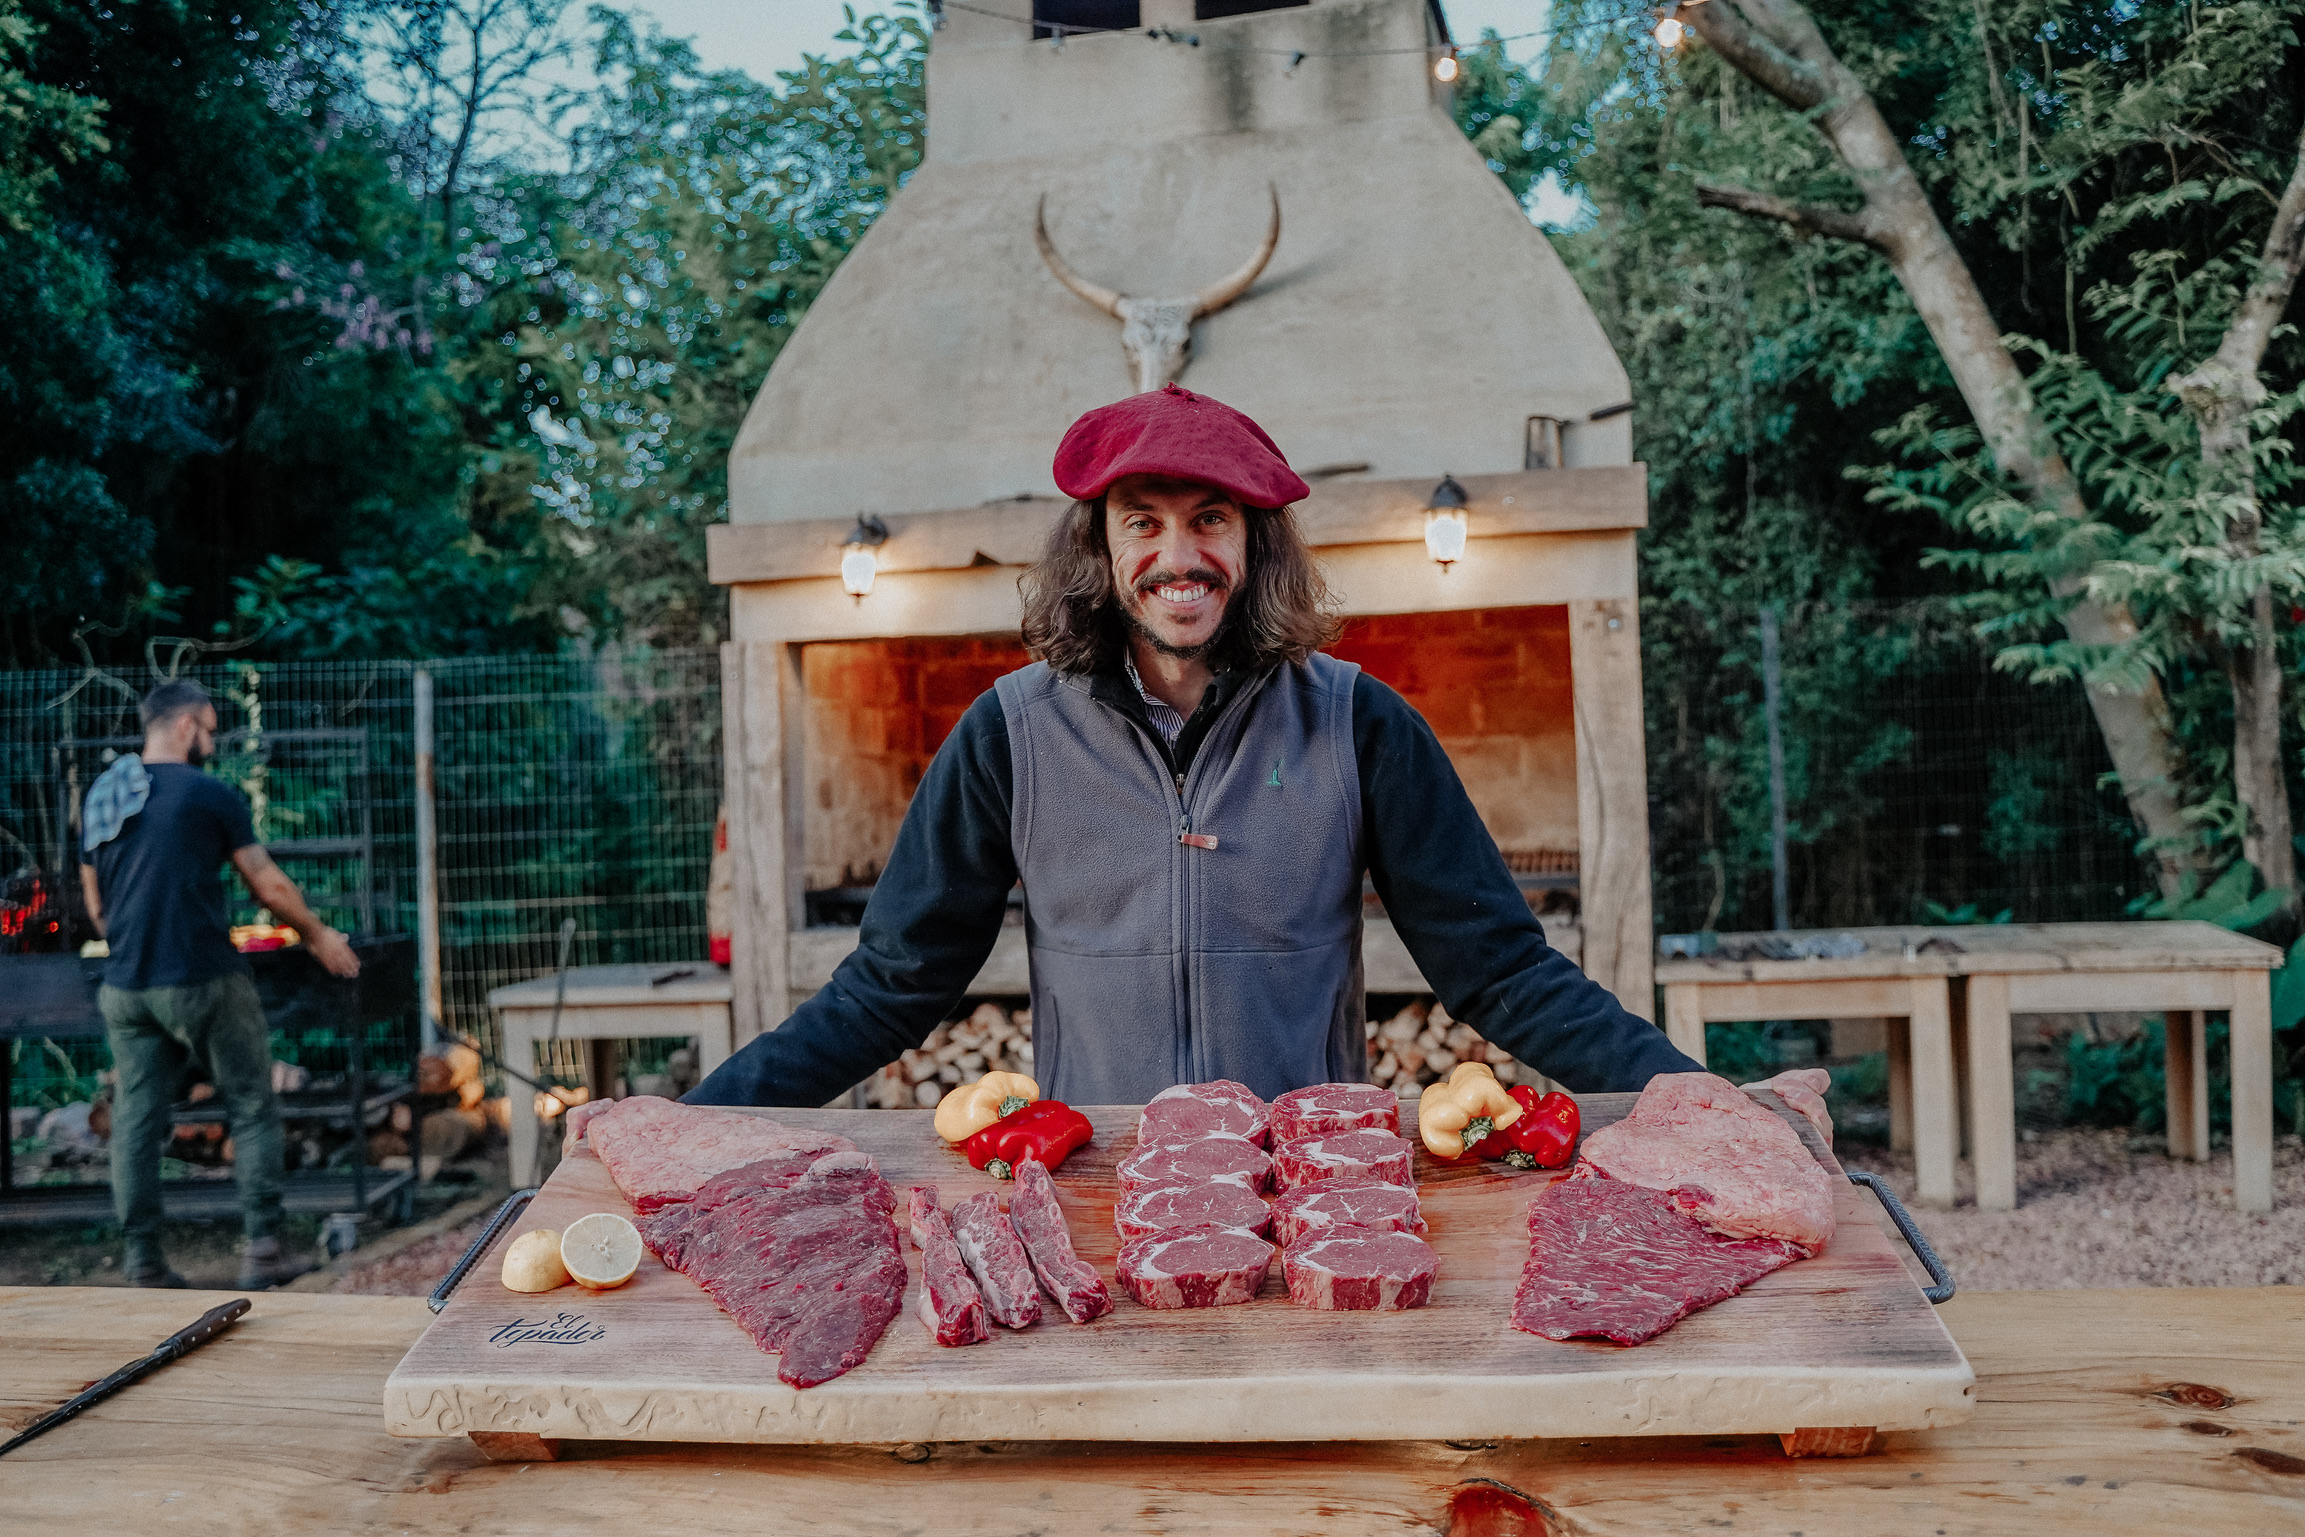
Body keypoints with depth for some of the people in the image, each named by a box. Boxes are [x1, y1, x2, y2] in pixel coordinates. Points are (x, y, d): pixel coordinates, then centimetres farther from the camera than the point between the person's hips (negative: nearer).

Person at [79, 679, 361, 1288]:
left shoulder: (100, 796, 11)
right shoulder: (210, 794, -7)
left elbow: (95, 904, 18)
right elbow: (270, 887, -4)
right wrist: (318, 936, 11)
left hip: (125, 988, 6)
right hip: (204, 983, -6)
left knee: (136, 1121, 9)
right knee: (253, 1111, 5)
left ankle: (143, 1263, 12)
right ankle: (262, 1249, 3)